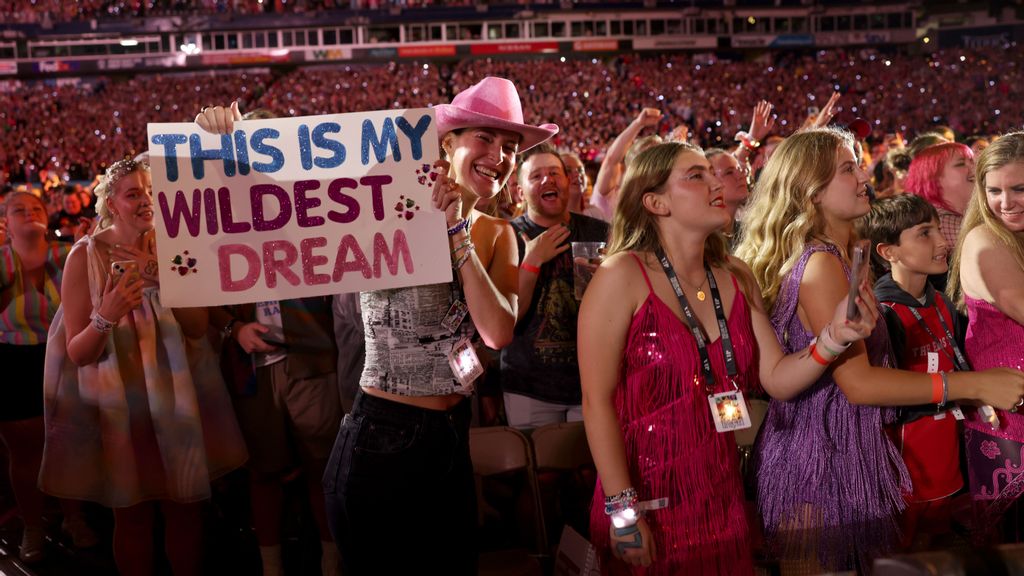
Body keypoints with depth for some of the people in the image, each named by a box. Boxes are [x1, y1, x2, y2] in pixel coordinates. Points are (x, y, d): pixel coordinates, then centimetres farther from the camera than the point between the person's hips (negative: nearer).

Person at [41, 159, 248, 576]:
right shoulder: (85, 256, -9)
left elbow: (198, 327, -7)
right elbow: (77, 353, -10)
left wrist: (160, 279, -21)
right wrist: (104, 318, -30)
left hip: (176, 398, 3)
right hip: (120, 406, -2)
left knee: (184, 506, 11)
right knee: (132, 514, 9)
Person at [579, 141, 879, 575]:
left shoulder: (736, 279, 5)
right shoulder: (622, 276, -14)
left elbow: (777, 379, 2)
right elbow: (597, 400, -15)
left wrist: (834, 337, -15)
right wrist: (623, 512, -17)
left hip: (722, 498, 6)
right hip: (647, 500, -6)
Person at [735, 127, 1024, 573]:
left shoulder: (838, 259, 12)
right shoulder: (819, 264, -18)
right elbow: (858, 382, -23)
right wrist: (976, 385, -20)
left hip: (840, 453, 9)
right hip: (820, 460, -9)